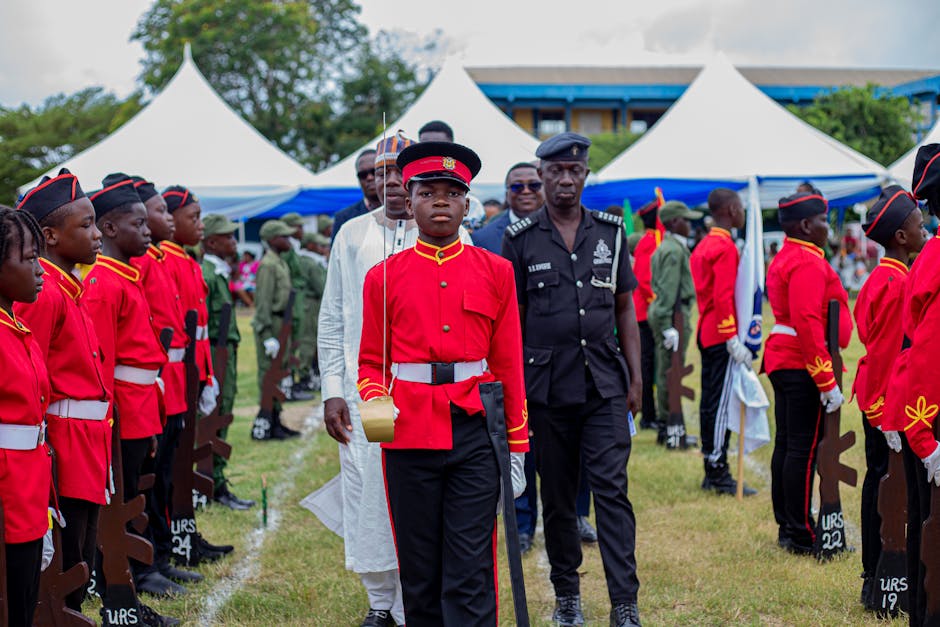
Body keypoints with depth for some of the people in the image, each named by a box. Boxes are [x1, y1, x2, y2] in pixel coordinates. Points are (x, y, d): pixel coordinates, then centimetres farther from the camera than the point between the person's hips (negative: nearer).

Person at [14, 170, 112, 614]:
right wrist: (43, 443, -18)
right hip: (66, 441, -10)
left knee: (80, 562, 13)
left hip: (86, 441, 10)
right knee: (65, 561, -5)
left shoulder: (69, 289, 16)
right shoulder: (43, 293, -15)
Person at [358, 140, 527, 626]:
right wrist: (376, 402, -12)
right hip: (410, 433, 1)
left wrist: (516, 446, 5)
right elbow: (371, 361, 10)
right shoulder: (384, 276, 5)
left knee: (471, 571, -5)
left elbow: (509, 364, 7)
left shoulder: (495, 271, 6)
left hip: (475, 430, -1)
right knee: (418, 570, 8)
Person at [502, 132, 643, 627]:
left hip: (604, 386, 1)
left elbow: (625, 309, 10)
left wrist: (635, 377, 5)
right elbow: (511, 317, 4)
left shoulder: (610, 232, 7)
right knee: (557, 495, 9)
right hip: (547, 387, 0)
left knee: (611, 489, -7)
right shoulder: (520, 239, 2)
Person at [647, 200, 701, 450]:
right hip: (674, 314, -10)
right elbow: (669, 290, -20)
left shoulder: (665, 247, 17)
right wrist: (668, 326, -22)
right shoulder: (673, 251, -14)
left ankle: (666, 427, 20)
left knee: (666, 373, 13)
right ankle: (673, 431, -5)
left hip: (661, 312, 10)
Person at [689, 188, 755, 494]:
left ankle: (711, 473, 17)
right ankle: (720, 474, -6)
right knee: (721, 403, -8)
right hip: (722, 337, -10)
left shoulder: (704, 245, 15)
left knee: (710, 401, 12)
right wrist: (733, 339, -25)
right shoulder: (725, 247, -15)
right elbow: (723, 297, -22)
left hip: (706, 334, 10)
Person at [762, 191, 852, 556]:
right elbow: (809, 323, -24)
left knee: (786, 443, 14)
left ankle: (786, 526, 22)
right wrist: (827, 382, -24)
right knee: (805, 449, -6)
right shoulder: (808, 262, -17)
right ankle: (801, 536, -3)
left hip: (782, 360, 11)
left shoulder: (784, 259, 16)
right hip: (805, 365, -11)